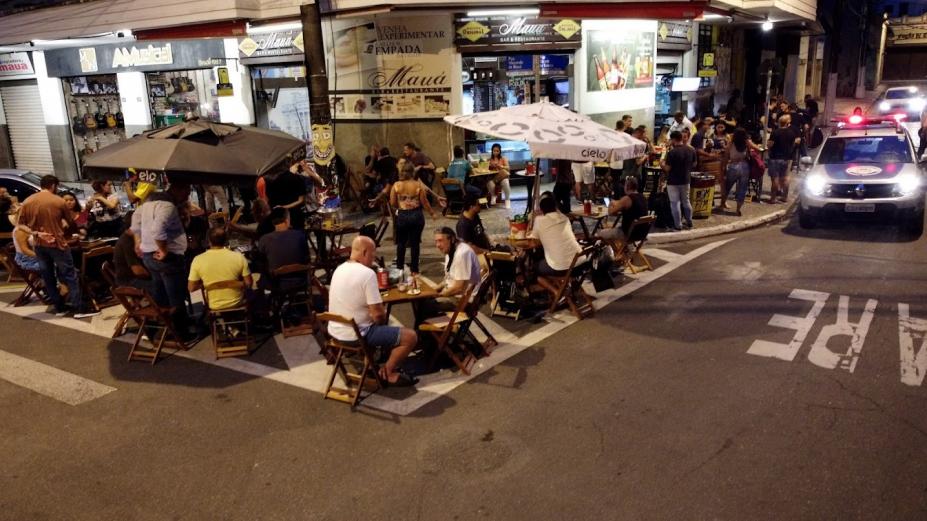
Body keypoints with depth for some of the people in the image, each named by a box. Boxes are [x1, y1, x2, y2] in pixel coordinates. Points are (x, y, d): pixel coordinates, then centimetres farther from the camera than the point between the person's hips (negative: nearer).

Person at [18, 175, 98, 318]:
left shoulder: (27, 202, 3)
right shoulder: (59, 201, -9)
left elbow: (21, 224, 0)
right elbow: (70, 222, 3)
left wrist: (36, 232, -2)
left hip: (39, 245, 5)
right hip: (57, 243, -5)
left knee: (48, 278, 12)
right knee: (70, 276, 0)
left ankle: (59, 308, 17)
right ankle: (79, 309, -2)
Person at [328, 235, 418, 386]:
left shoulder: (340, 268, 4)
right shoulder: (367, 273, -22)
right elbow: (378, 314, -21)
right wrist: (383, 320, 1)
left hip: (335, 330, 9)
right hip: (356, 334, -9)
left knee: (379, 325, 34)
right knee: (410, 336, -1)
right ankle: (388, 373, 14)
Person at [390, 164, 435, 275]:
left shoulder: (396, 185, -7)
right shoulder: (418, 185, -10)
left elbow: (393, 203, -1)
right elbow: (424, 202, -5)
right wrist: (432, 213, 10)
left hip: (402, 216, 1)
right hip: (416, 215, 0)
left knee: (401, 243, 16)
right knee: (415, 243, 9)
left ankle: (399, 267, 23)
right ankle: (414, 269, 15)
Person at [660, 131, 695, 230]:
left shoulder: (672, 153, -20)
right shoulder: (691, 150, 0)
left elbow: (667, 169, -18)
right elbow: (694, 165, 9)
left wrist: (662, 164, 1)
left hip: (673, 181, -6)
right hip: (685, 180, 6)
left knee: (675, 203, 2)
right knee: (686, 201, 20)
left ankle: (677, 226, 6)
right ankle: (689, 222, 29)